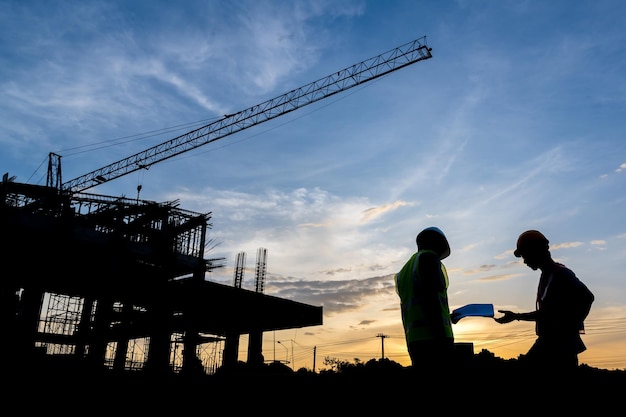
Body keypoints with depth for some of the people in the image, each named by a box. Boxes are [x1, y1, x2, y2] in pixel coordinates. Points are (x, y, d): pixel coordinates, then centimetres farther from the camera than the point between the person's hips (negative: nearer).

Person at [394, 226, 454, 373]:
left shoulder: (405, 269, 25)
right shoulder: (429, 258, 0)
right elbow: (431, 298, -13)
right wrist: (443, 338, -17)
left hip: (414, 339, 9)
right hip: (433, 338, -9)